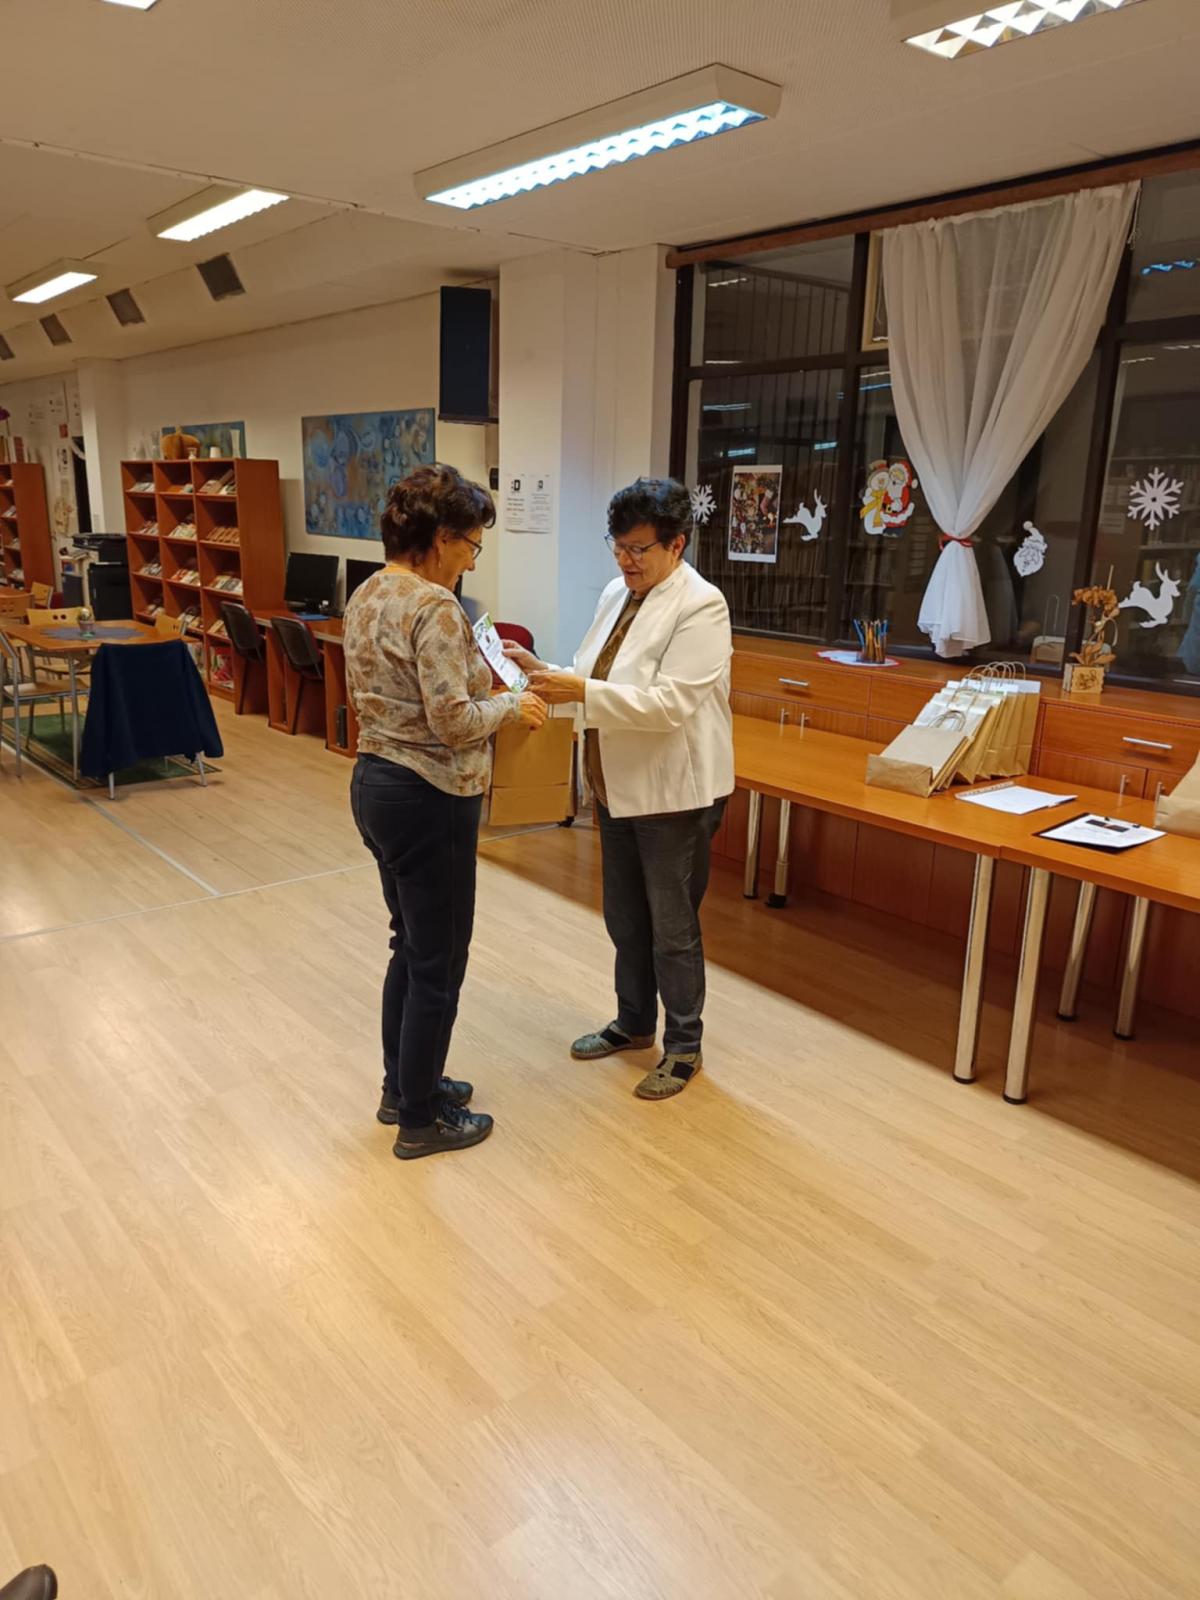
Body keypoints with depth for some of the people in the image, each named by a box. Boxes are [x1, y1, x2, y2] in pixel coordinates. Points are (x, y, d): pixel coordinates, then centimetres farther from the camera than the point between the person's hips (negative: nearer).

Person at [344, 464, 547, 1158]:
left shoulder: (367, 595, 9)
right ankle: (421, 1121, 22)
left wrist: (478, 668, 16)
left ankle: (403, 1086, 38)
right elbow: (453, 721, -25)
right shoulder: (435, 606, -20)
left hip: (375, 783, 10)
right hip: (428, 800, -10)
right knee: (438, 963, 5)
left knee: (412, 947, 23)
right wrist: (512, 704, -8)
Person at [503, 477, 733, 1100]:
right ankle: (634, 1023, 39)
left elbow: (671, 703, -26)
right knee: (625, 919, 20)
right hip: (618, 786, 8)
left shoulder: (700, 606, -17)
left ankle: (684, 1047, 25)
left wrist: (581, 691, -30)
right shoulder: (616, 594, 7)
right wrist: (545, 673, -6)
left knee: (672, 927, 6)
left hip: (673, 793, -8)